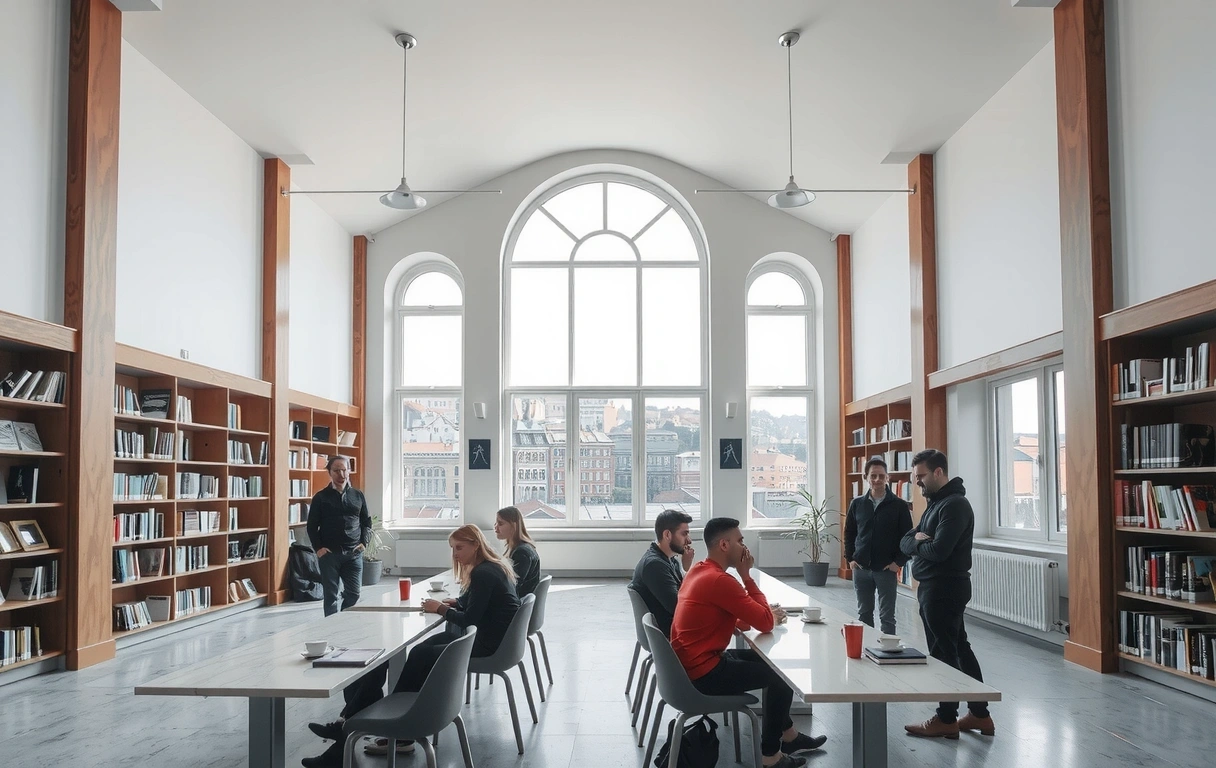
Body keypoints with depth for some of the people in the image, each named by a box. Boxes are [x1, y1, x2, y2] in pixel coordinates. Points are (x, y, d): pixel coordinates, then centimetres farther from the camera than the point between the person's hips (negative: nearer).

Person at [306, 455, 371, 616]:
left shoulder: (358, 495, 9)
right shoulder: (321, 497, 3)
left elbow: (367, 522, 13)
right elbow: (312, 526, 4)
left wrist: (364, 542, -1)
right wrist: (318, 547, -8)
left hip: (353, 553, 2)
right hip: (328, 553, -2)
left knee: (354, 595, 1)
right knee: (331, 595, 3)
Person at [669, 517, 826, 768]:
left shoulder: (700, 570, 8)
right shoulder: (719, 580, -24)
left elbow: (745, 615, 16)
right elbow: (766, 623, -18)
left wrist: (769, 613, 0)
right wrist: (746, 576, -12)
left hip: (691, 663, 10)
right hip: (702, 673, -10)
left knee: (764, 660, 22)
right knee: (780, 675, 0)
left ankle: (788, 734, 32)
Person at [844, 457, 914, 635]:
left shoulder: (899, 505, -5)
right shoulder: (857, 504, 4)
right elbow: (849, 533, 12)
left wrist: (899, 561, -9)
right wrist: (849, 558, 3)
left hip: (886, 569, -3)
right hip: (861, 569, 3)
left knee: (887, 616, 2)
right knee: (864, 613, 12)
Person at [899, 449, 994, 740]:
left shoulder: (955, 505, -16)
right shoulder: (935, 503, 16)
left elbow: (938, 550, -26)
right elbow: (905, 542, 11)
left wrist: (918, 543, -6)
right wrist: (918, 539, -11)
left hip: (945, 588, -10)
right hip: (934, 587, 10)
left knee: (943, 652, -2)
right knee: (958, 648, 13)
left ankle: (946, 719, 7)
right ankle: (979, 713, 20)